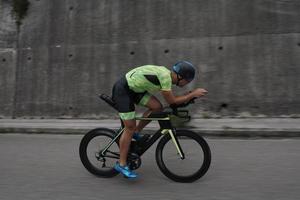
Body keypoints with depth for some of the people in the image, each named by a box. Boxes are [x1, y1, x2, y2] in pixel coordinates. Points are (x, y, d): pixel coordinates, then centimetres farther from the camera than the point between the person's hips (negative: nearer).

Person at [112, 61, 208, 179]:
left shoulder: (166, 73, 5)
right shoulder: (165, 77, -23)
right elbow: (172, 101, -17)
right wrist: (193, 94, -12)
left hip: (133, 88, 9)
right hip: (122, 90, -9)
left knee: (157, 107, -2)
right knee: (130, 127, -7)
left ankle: (136, 132, 14)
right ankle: (121, 164, 7)